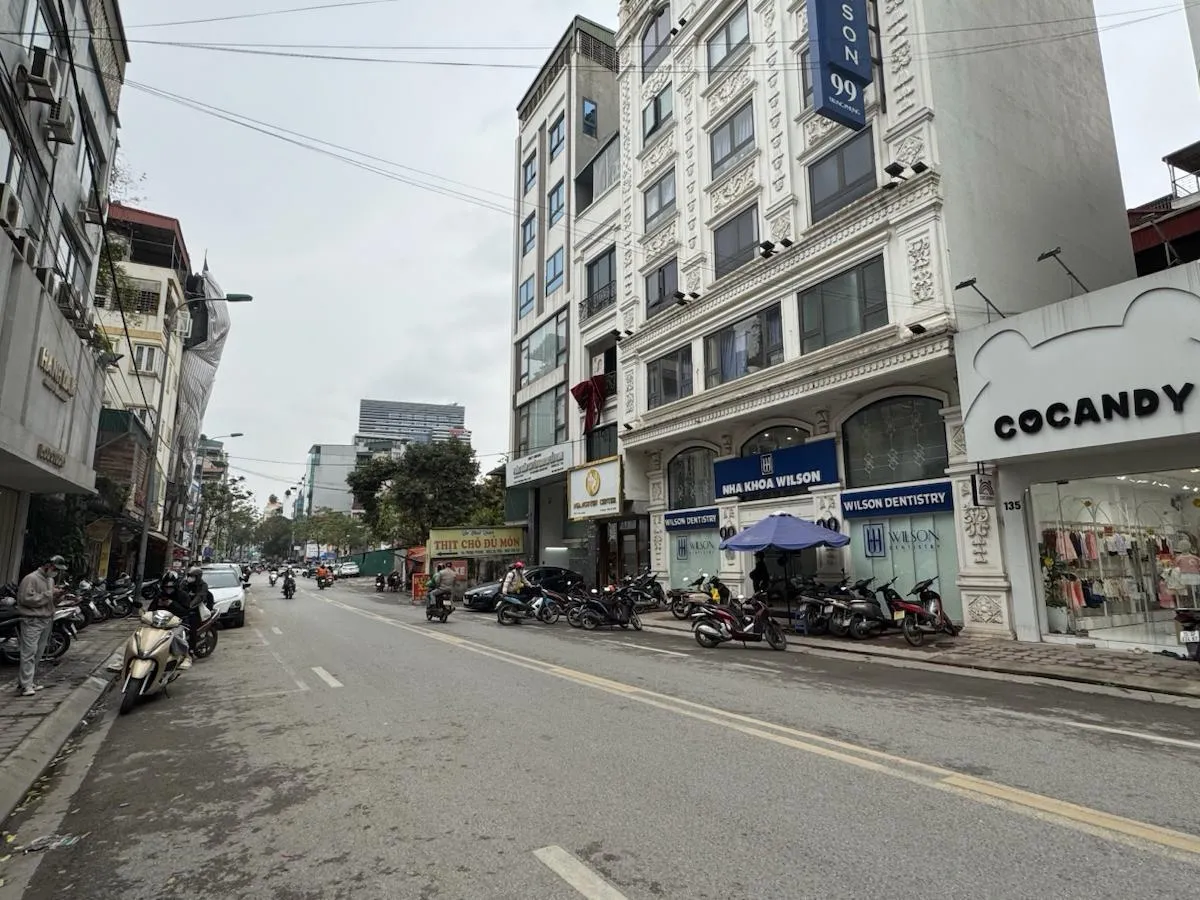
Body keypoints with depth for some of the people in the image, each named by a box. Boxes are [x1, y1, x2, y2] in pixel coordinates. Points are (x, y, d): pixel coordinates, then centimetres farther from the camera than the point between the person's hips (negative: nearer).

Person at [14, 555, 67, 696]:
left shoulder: (50, 580, 17)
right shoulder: (31, 579, -10)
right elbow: (26, 599, -19)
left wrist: (56, 596, 4)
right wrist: (48, 594, -19)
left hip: (47, 620, 8)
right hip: (32, 622, -8)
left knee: (38, 654, 11)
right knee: (29, 653, -10)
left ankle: (32, 681, 18)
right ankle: (24, 685, -9)